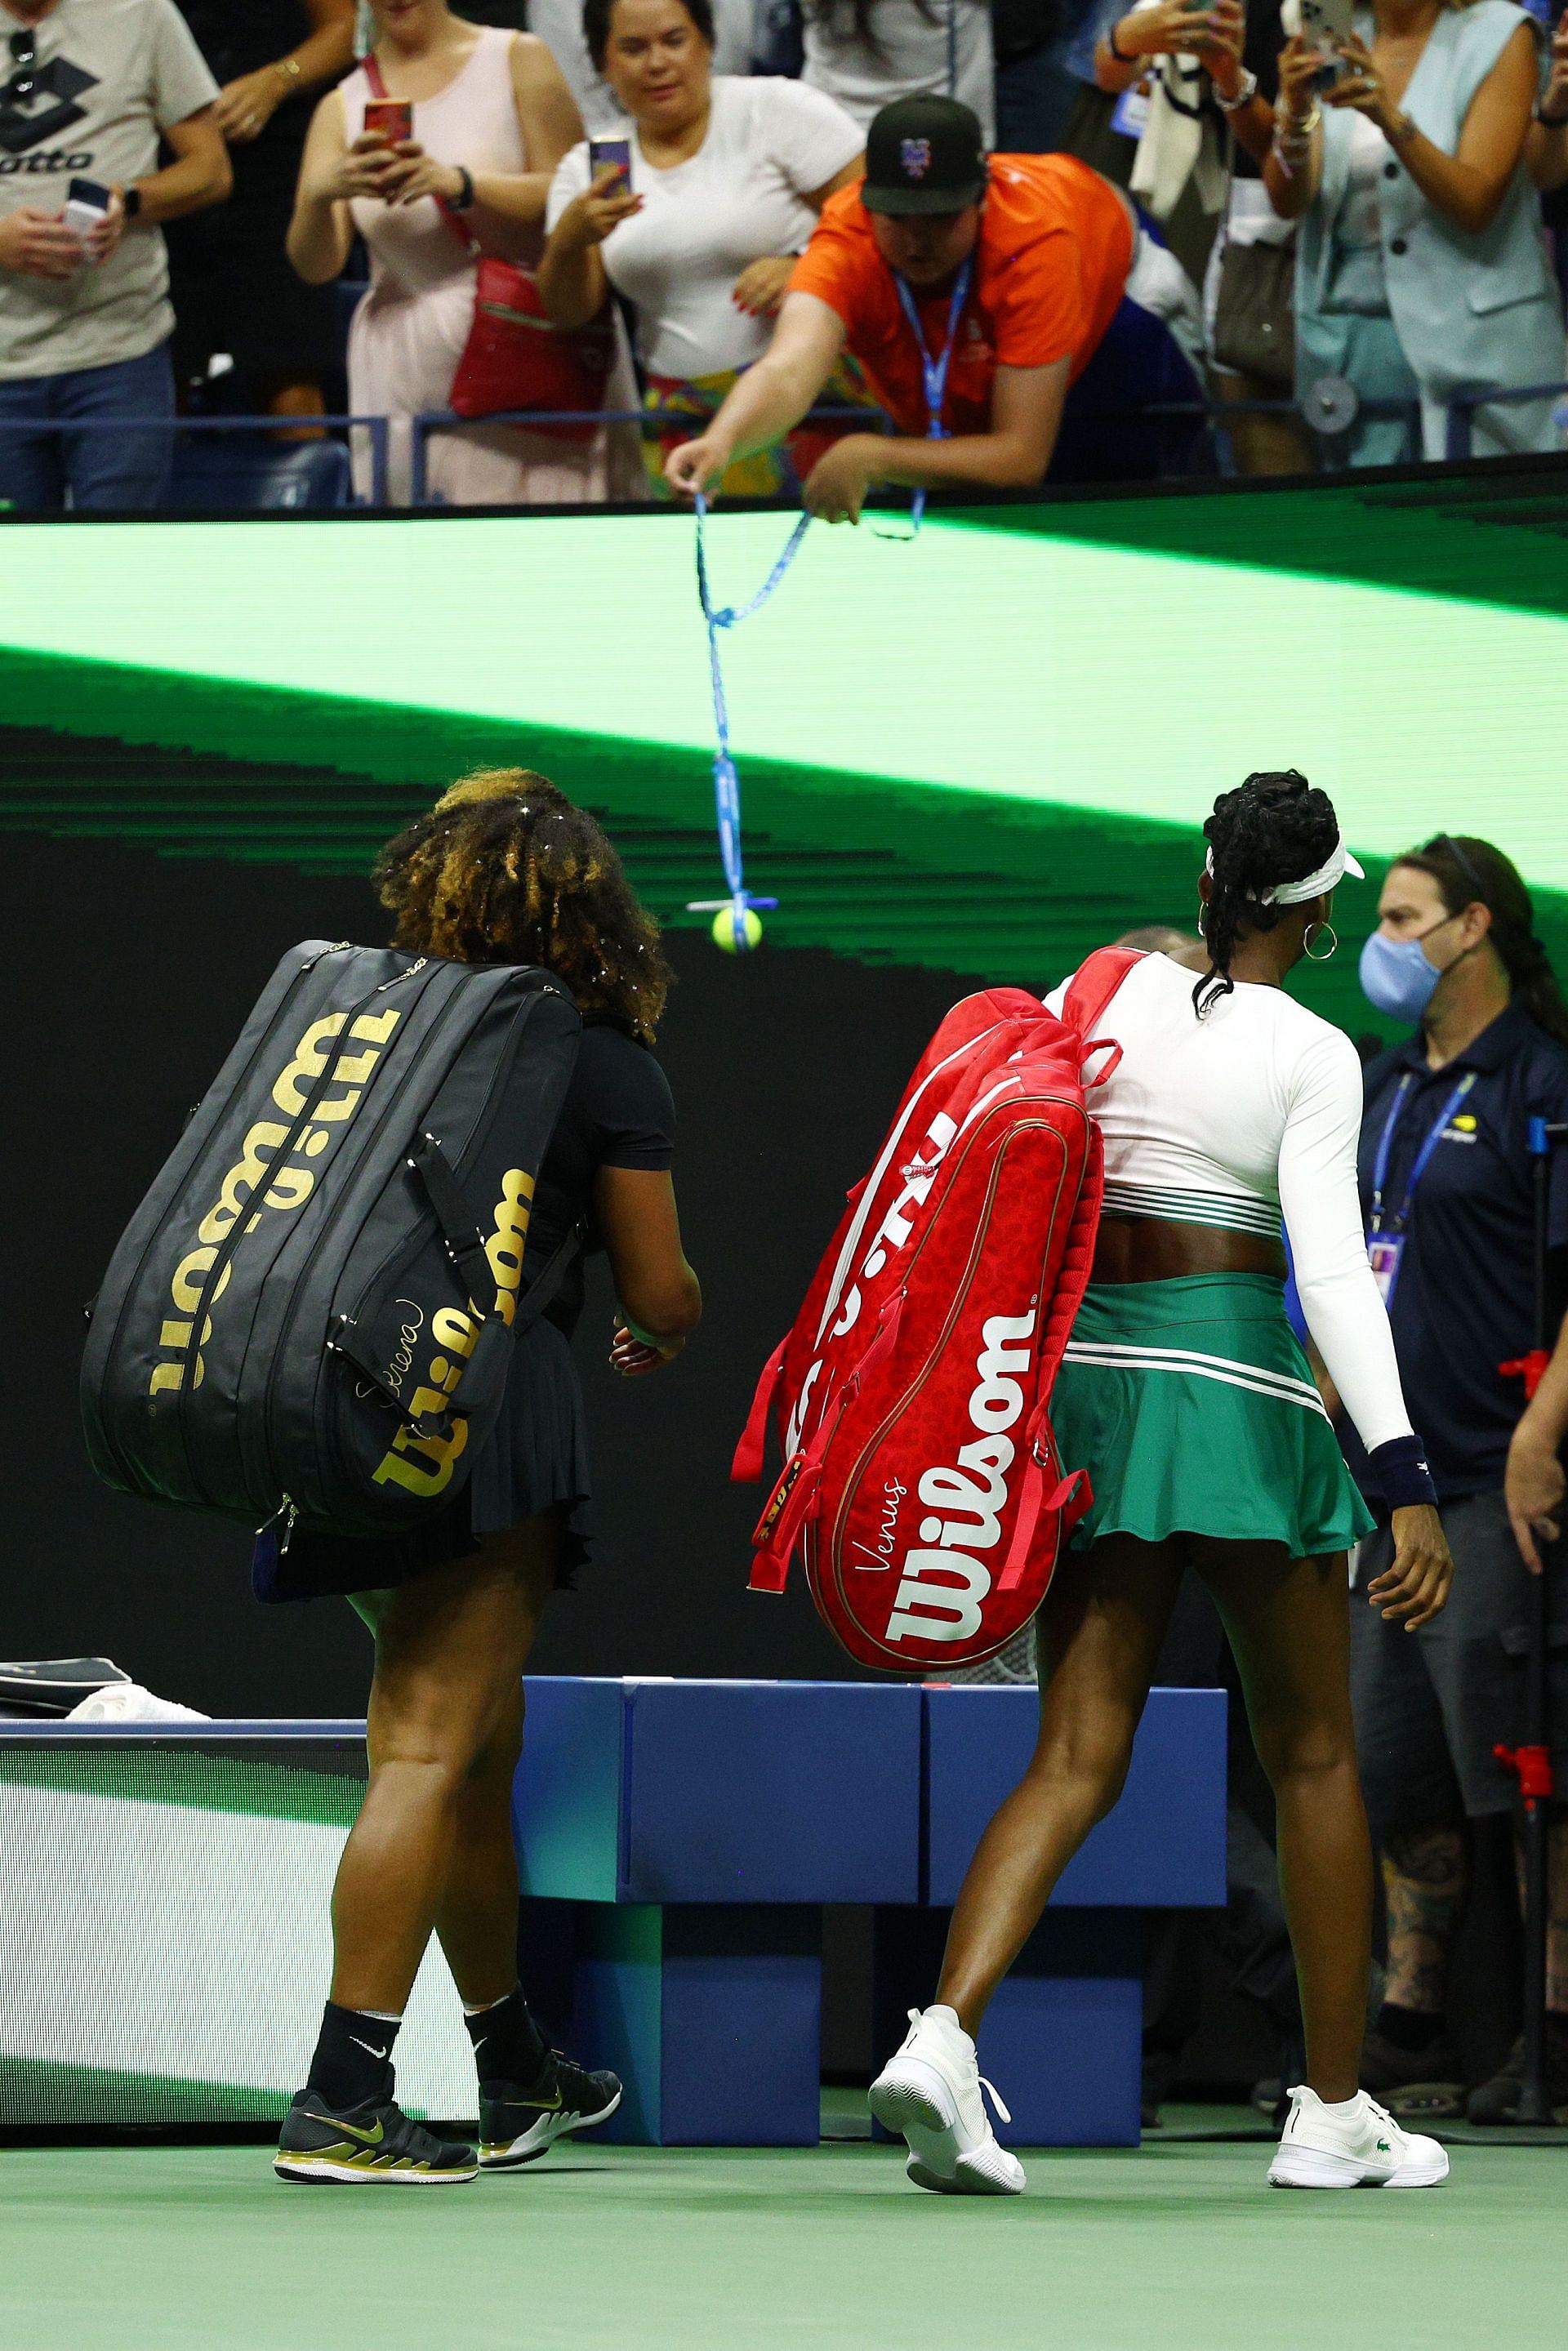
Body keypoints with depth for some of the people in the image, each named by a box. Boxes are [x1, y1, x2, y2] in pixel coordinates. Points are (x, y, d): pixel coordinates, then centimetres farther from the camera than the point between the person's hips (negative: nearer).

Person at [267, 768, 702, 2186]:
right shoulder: (609, 1068, 0)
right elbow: (660, 1293, 3)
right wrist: (665, 1338, 26)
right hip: (492, 1403, -6)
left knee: (478, 1744, 19)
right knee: (431, 1749, -8)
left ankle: (518, 2078, 32)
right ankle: (343, 2100, -15)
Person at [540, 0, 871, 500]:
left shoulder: (777, 110, -2)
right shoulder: (589, 168, 10)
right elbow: (569, 312, 6)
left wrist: (805, 266, -23)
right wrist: (568, 242, -15)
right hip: (688, 417, 3)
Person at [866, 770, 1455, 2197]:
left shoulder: (1106, 992, 6)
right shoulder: (1313, 1055, -7)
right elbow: (1333, 1268, -16)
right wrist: (1407, 1481, -19)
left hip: (1087, 1377, 4)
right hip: (1239, 1384, -4)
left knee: (1078, 1757, 1)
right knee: (1314, 1752, 10)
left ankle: (946, 2032, -23)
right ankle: (1335, 2113, 14)